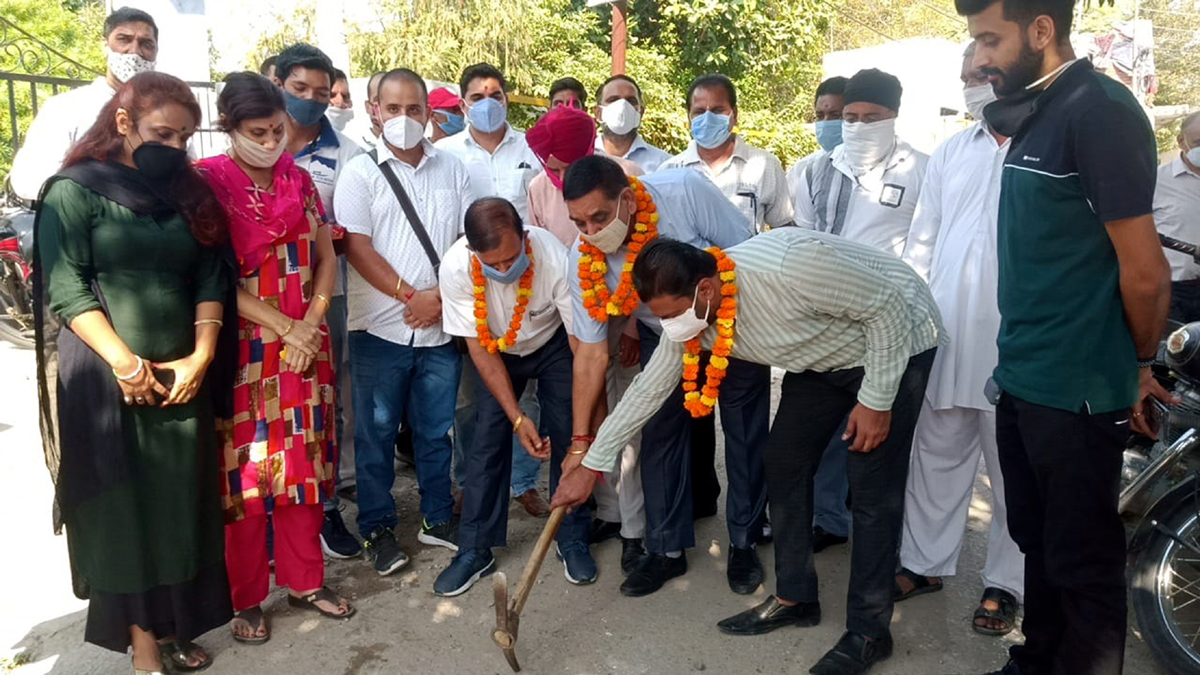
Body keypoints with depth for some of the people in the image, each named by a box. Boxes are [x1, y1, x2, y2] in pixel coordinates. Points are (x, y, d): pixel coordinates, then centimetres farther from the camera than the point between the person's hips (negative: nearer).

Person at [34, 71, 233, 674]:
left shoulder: (190, 192, 9)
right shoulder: (75, 191, -4)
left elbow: (210, 279, 5)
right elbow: (67, 289, -10)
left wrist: (201, 356, -6)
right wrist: (124, 362, -17)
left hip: (182, 374, 4)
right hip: (107, 378, -4)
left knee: (179, 504, 9)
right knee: (122, 509, 4)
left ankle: (170, 626, 23)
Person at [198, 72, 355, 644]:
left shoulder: (298, 180, 9)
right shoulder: (209, 182, -5)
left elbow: (326, 260, 8)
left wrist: (309, 327, -5)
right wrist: (285, 329, -14)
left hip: (305, 345, 4)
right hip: (242, 349, -4)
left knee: (304, 463, 10)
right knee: (245, 468, 4)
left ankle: (305, 580, 26)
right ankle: (245, 597, 20)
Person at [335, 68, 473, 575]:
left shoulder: (451, 170, 9)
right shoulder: (361, 172, 0)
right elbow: (358, 248, -8)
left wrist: (442, 296, -8)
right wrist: (411, 295, -13)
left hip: (442, 326, 3)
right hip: (381, 328, -2)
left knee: (436, 430, 12)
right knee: (377, 432, 7)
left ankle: (438, 518, 27)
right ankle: (377, 528, 21)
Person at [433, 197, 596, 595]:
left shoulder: (555, 260, -38)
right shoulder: (456, 268, -32)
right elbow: (481, 350, -19)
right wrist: (517, 418, -23)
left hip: (554, 344, -1)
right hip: (498, 352, 1)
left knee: (566, 439, -8)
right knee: (487, 442, -5)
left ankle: (572, 542, 11)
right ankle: (474, 551, 9)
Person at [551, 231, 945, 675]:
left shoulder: (788, 266, -39)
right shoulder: (691, 312, -15)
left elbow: (888, 306, -26)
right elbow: (648, 390, -4)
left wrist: (876, 401, -21)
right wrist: (591, 464, -1)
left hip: (893, 342, -7)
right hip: (821, 357, 7)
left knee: (873, 488, -7)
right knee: (783, 464, 5)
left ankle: (869, 632, 7)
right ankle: (794, 598, 21)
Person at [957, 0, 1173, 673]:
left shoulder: (1101, 111, -16)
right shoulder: (1036, 116, 12)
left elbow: (1145, 271, -17)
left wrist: (1141, 366, -1)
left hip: (1078, 391, -8)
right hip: (1024, 382, 9)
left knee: (1082, 564, 7)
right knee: (1039, 543, 20)